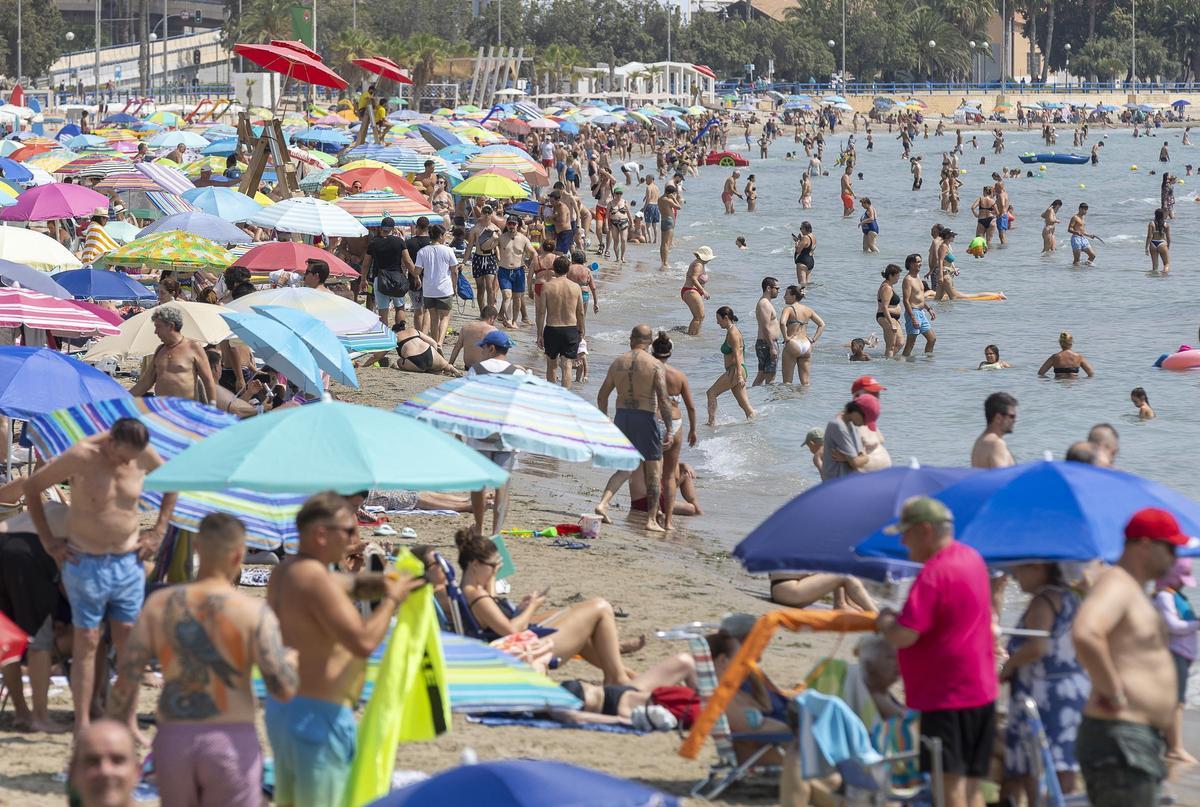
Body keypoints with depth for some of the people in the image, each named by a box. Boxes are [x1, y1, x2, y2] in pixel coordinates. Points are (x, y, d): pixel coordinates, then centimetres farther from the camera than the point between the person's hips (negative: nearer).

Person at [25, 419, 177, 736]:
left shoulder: (145, 456, -4)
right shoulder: (81, 456, -15)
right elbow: (32, 486, -5)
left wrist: (158, 531, 10)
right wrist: (48, 541, -5)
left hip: (129, 563, 4)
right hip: (86, 564, -4)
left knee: (129, 641, 4)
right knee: (87, 643, -1)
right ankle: (82, 726, 1)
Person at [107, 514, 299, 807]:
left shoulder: (159, 604, -1)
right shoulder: (254, 612, -9)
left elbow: (126, 679, -3)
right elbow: (283, 688, -14)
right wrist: (290, 658, 9)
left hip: (172, 741, 3)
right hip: (231, 742, -3)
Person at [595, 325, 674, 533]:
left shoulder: (617, 363, 4)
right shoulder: (655, 366, -9)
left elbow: (602, 396, 10)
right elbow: (663, 399, -14)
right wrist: (669, 430, -10)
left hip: (622, 416, 4)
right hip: (645, 418, -4)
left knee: (625, 469, 17)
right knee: (654, 471, 9)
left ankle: (603, 503, -4)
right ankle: (651, 520, 8)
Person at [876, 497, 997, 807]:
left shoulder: (933, 574, -19)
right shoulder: (971, 558, 11)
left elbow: (903, 637, -25)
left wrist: (884, 620, -4)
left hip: (946, 695, -9)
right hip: (981, 691, 9)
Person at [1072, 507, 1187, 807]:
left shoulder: (1134, 590, 19)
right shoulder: (1115, 585, -15)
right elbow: (1085, 635, -36)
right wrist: (1113, 692, -26)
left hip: (1141, 739, 11)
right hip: (1120, 740, -11)